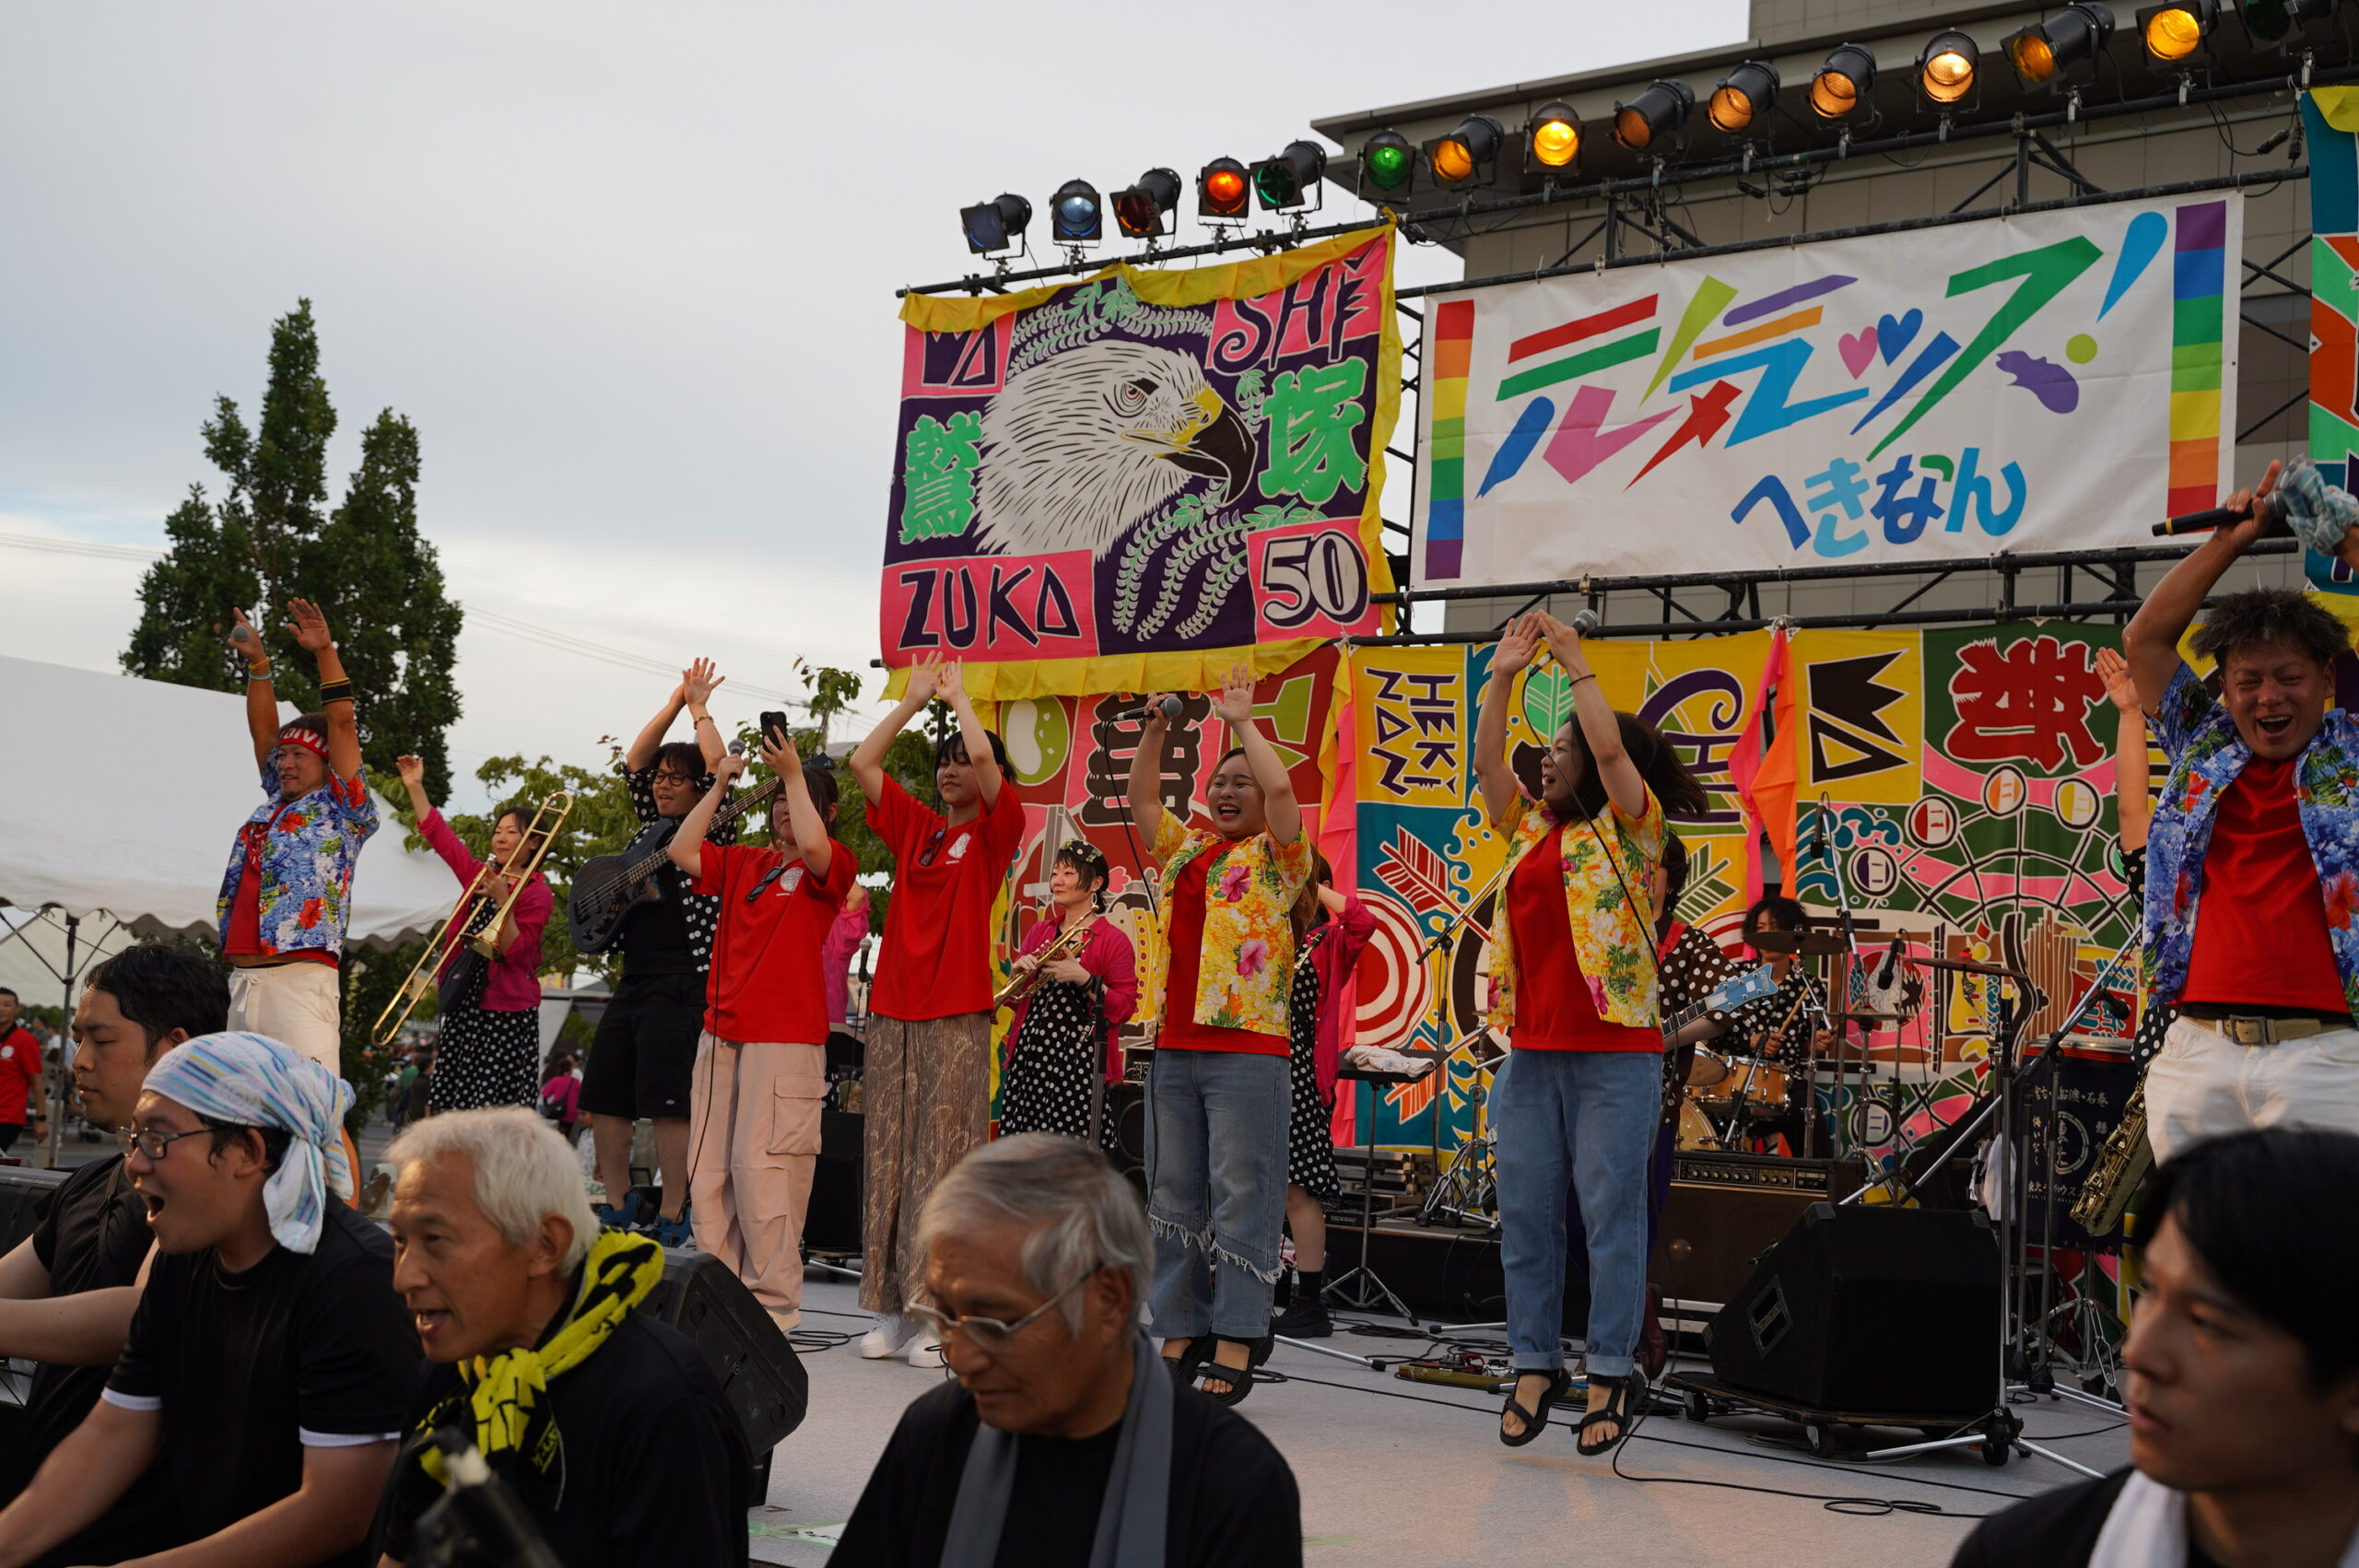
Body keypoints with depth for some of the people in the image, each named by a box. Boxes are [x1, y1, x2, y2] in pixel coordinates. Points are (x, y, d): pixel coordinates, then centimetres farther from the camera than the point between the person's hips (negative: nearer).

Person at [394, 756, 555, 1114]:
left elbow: (516, 951, -14)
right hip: (463, 1006, 6)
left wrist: (502, 899, -23)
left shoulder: (537, 892, -5)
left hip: (507, 1010, -6)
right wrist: (415, 787, 6)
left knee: (497, 1118, -9)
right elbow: (437, 832, 14)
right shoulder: (477, 873, 13)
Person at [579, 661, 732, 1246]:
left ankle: (671, 1219, -6)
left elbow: (721, 768, -12)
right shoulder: (653, 826, 19)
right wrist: (675, 702, 13)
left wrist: (699, 706, 0)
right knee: (601, 1098, 6)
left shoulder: (714, 833, 1)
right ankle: (619, 1207, 17)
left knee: (666, 1101, -12)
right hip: (633, 979, 7)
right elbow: (634, 760, 19)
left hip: (681, 983, -7)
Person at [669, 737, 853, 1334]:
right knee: (708, 1171, 6)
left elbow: (813, 846, -21)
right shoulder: (742, 862, 18)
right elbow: (681, 852, 6)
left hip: (786, 1039, -6)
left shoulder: (832, 866, 1)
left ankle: (774, 1302, -4)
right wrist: (720, 786, 6)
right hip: (721, 1033, 6)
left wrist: (794, 773, -15)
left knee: (762, 1170, -11)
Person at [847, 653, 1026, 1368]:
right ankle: (889, 1310, 10)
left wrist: (956, 695, 2)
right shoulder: (916, 828, 16)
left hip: (956, 1020, -5)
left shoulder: (995, 829, 2)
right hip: (892, 1013, 5)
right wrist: (913, 698, 15)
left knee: (942, 1165, -6)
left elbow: (985, 755, -14)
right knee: (886, 1160, 5)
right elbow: (863, 762, 14)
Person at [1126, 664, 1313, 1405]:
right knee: (1174, 1197, 8)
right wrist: (1156, 728, 9)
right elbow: (1142, 796, 19)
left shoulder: (1275, 857, 3)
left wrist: (1242, 721, -2)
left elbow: (1280, 789, -11)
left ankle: (1235, 1348, -3)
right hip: (1174, 1046, 6)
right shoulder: (1185, 850, 19)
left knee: (1241, 1197, -5)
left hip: (1246, 1046, -6)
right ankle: (1181, 1337, 16)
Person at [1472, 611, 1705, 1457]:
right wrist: (1503, 677, 4)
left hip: (1614, 1053, -6)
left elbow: (1612, 749, -13)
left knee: (1611, 1210, -2)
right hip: (1531, 1051, 6)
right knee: (1525, 1213, 7)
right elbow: (1486, 762, 10)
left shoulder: (1629, 829, 0)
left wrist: (1576, 662, -7)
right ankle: (1535, 1365, 17)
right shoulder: (1530, 830, 16)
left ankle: (1611, 1372, 6)